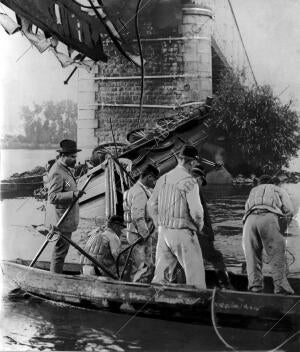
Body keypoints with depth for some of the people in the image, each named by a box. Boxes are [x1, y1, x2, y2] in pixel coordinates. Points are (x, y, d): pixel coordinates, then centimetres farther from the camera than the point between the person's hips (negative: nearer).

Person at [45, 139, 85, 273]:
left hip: (66, 216, 11)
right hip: (61, 218, -11)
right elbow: (53, 197, -28)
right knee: (60, 250, -3)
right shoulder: (57, 173, -23)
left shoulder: (65, 168, 10)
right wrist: (73, 194, -36)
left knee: (62, 248, 19)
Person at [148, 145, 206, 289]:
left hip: (164, 232, 6)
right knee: (195, 274, 6)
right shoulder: (189, 181, -13)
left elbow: (152, 205, 13)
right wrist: (199, 226, 1)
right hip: (183, 233, -6)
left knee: (162, 274, 11)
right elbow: (196, 211, -18)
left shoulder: (163, 179, 8)